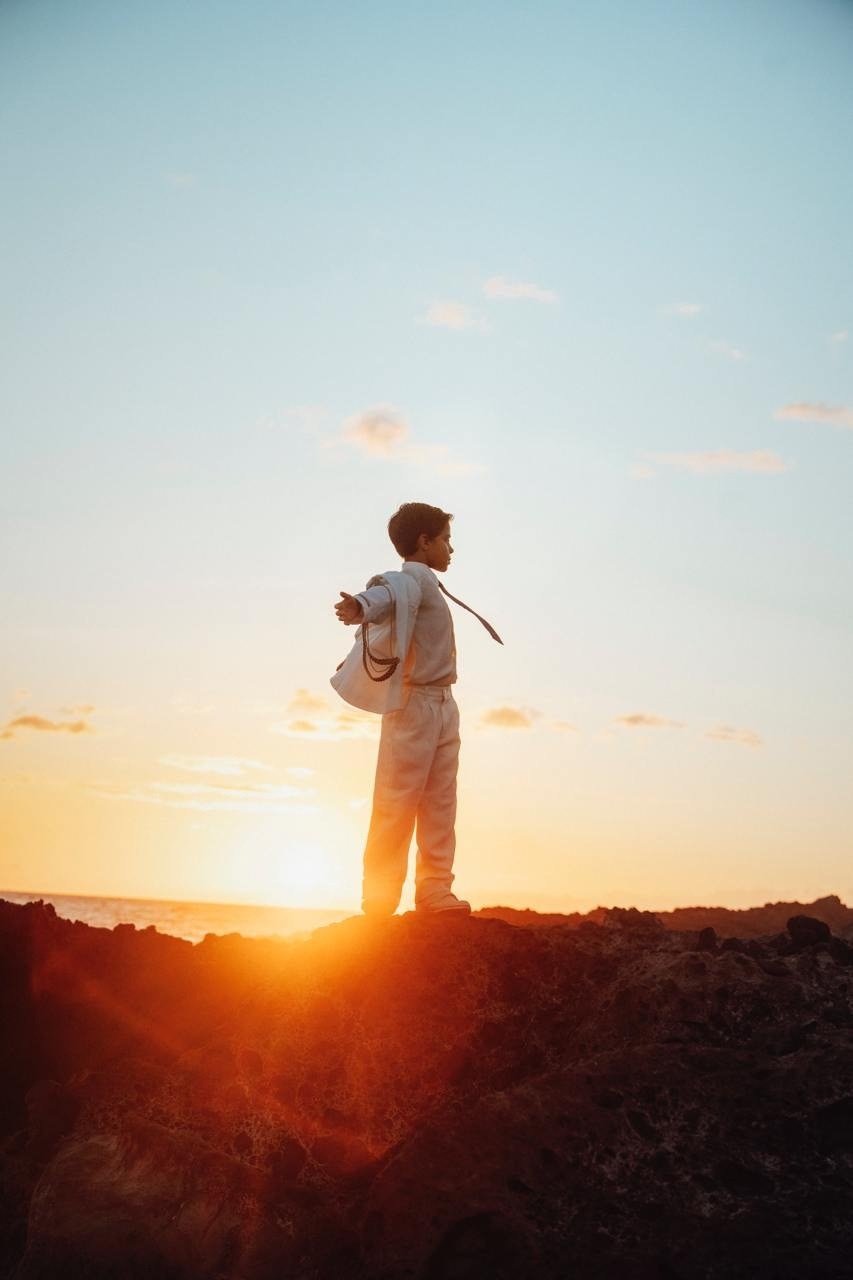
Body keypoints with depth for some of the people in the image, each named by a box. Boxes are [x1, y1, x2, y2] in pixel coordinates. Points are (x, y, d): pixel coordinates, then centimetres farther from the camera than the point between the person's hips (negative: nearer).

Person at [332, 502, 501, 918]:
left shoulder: (426, 582, 16)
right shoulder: (413, 578, -14)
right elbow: (388, 591, -37)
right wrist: (361, 606, -57)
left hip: (442, 705, 10)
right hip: (414, 703, -10)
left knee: (440, 806, 9)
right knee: (397, 805, -4)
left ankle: (434, 892, 14)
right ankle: (379, 899, 3)